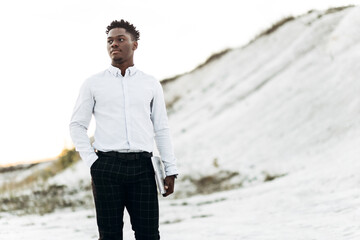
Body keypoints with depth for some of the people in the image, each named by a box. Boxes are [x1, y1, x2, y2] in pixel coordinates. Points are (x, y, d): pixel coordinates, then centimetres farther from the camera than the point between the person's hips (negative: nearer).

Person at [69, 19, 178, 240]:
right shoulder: (94, 84, 10)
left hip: (142, 166, 1)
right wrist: (91, 160, -1)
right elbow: (77, 125, 11)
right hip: (106, 167, -1)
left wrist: (171, 170, 7)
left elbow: (162, 129, 13)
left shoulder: (151, 84, 14)